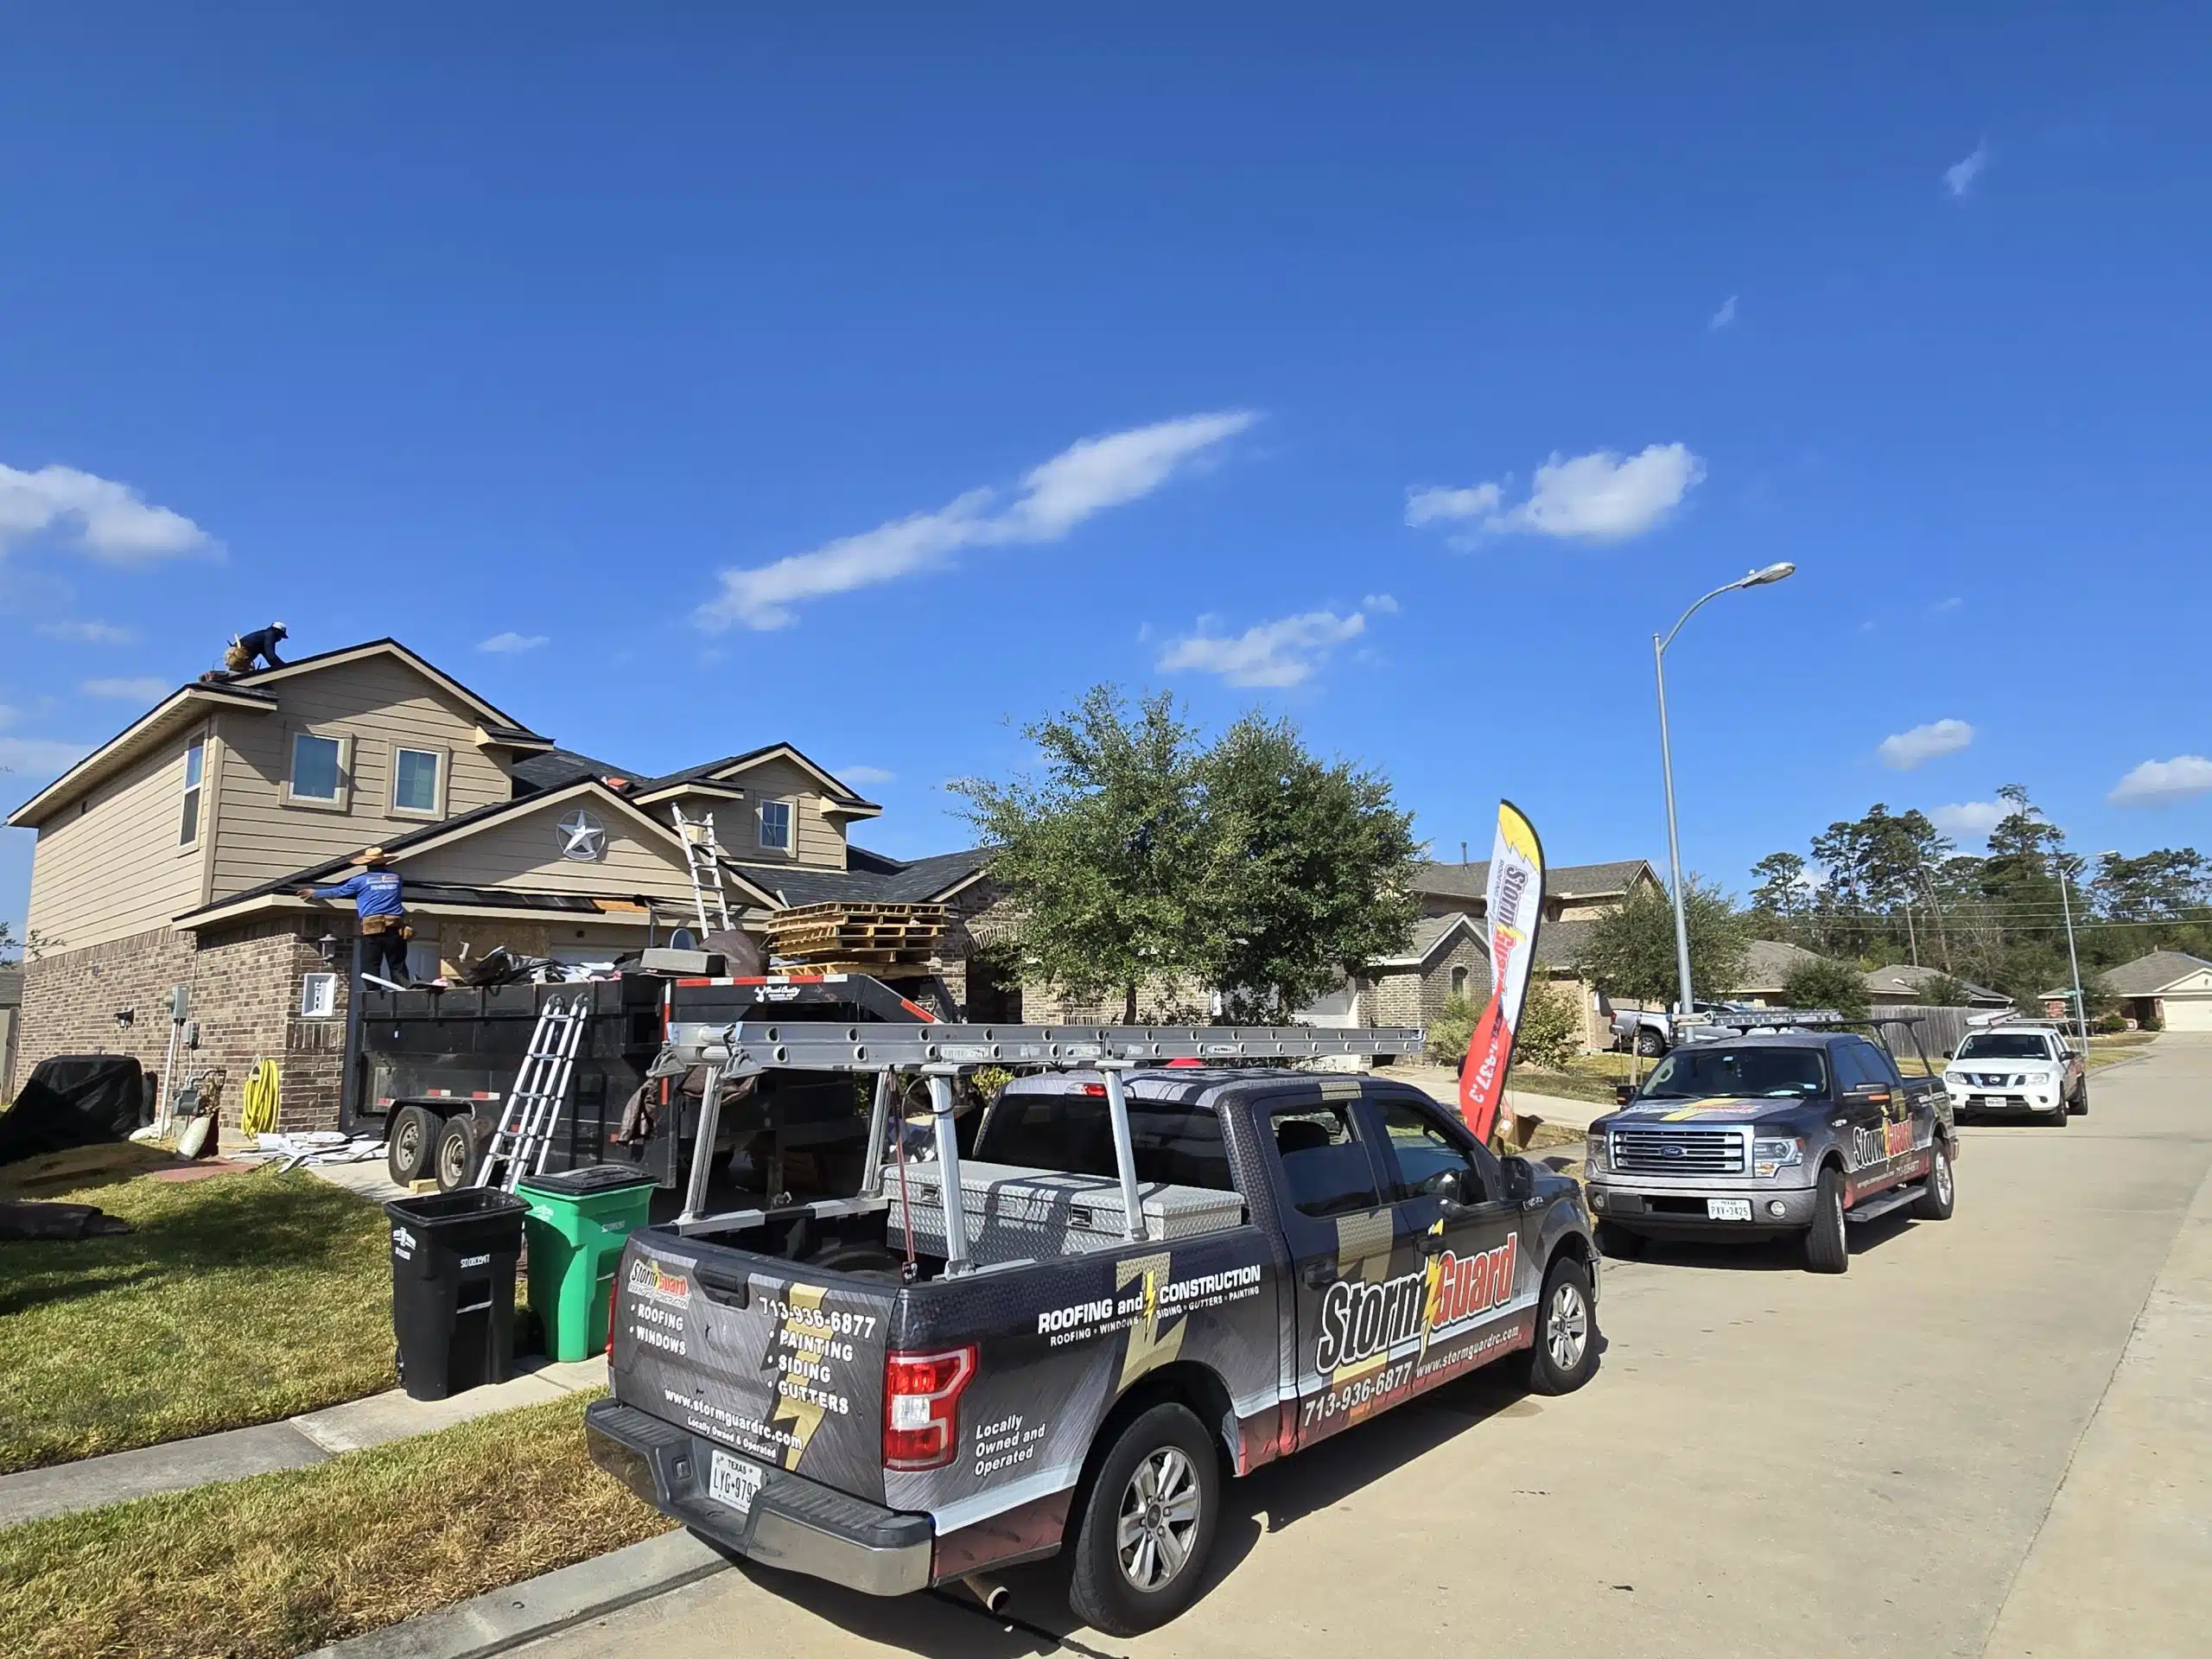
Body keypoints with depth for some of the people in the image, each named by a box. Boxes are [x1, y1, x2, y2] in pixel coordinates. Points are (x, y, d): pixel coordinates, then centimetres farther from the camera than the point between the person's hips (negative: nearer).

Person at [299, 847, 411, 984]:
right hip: (396, 927, 2)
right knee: (398, 969, 2)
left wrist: (314, 893, 37)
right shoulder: (396, 877, 15)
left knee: (370, 970, 1)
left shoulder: (362, 880, 8)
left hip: (372, 928, -2)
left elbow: (337, 892, 21)